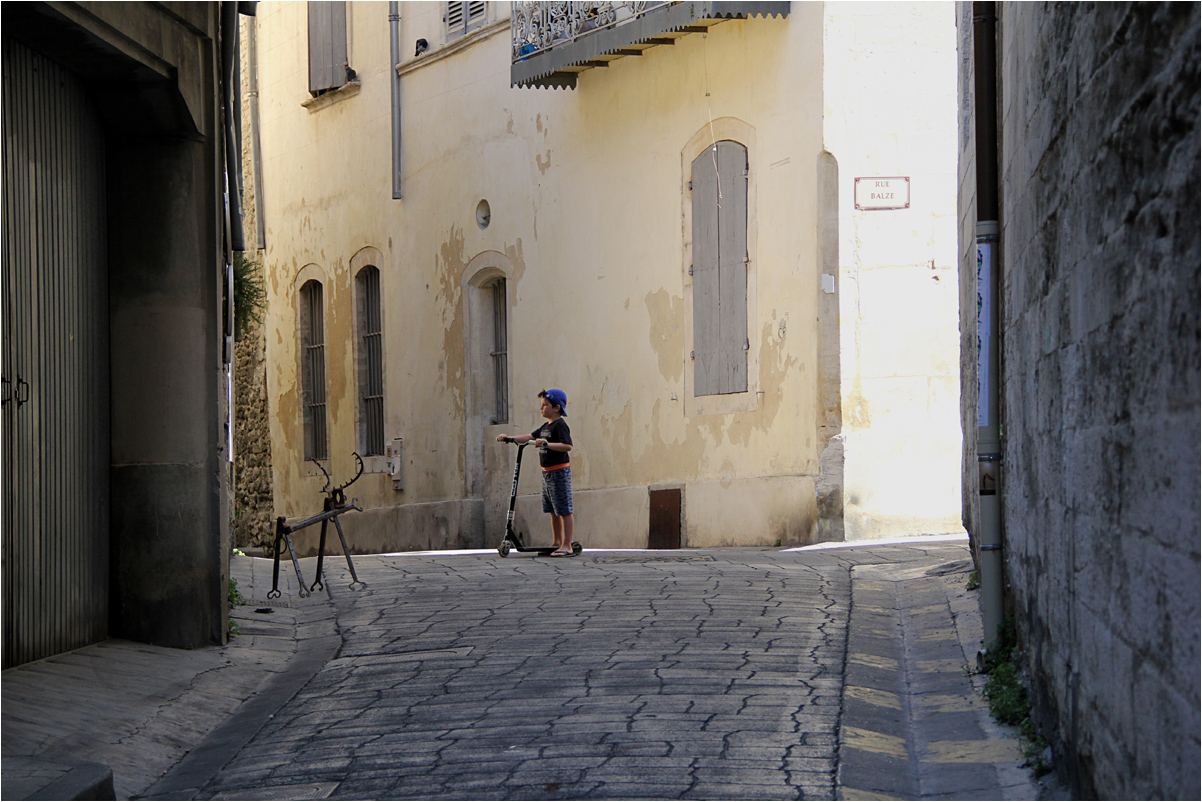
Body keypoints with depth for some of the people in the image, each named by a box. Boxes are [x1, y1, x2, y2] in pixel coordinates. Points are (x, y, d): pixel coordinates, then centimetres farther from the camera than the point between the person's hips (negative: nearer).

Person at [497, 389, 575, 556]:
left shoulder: (560, 425, -14)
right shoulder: (546, 426, 16)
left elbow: (567, 446, -25)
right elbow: (529, 437, 18)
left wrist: (547, 444, -33)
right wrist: (509, 438, 10)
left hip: (559, 472, -10)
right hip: (547, 473, 10)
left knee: (565, 510, -7)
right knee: (553, 510, 15)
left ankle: (567, 546, -7)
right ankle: (556, 542, 24)